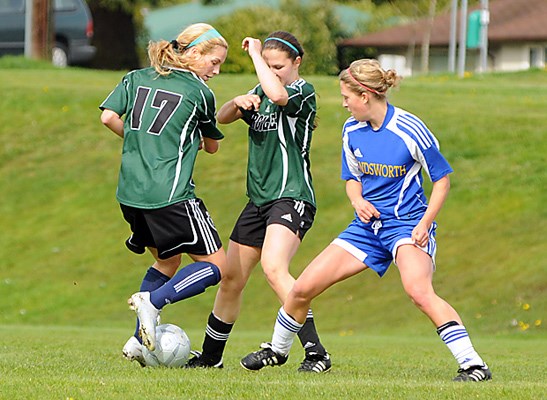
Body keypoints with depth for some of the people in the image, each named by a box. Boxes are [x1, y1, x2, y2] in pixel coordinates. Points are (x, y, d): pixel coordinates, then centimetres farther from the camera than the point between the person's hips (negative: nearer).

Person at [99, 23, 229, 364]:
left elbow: (108, 116, 2)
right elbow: (212, 145, 13)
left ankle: (140, 342, 13)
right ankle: (153, 301, -18)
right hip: (170, 193, -7)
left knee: (167, 260, 24)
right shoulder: (200, 93, -1)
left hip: (130, 193, 7)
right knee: (216, 265, 2)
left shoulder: (137, 79, 12)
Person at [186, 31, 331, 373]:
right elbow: (222, 118, 16)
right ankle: (210, 356, 26)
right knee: (231, 280, 11)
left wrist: (254, 53, -18)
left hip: (292, 196, -8)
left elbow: (277, 94, -30)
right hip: (259, 200, 8)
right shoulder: (260, 92, 15)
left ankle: (316, 353, -31)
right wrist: (238, 102, -6)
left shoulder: (304, 91, -8)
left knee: (273, 267, -29)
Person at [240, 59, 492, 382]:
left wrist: (425, 223, -17)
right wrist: (357, 199, -5)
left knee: (419, 291, -35)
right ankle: (278, 350, 29)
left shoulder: (410, 130, -15)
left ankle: (473, 364, -33)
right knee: (303, 288, 2)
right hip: (368, 225, 6)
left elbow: (442, 178, -6)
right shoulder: (352, 130, 3)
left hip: (407, 224, -6)